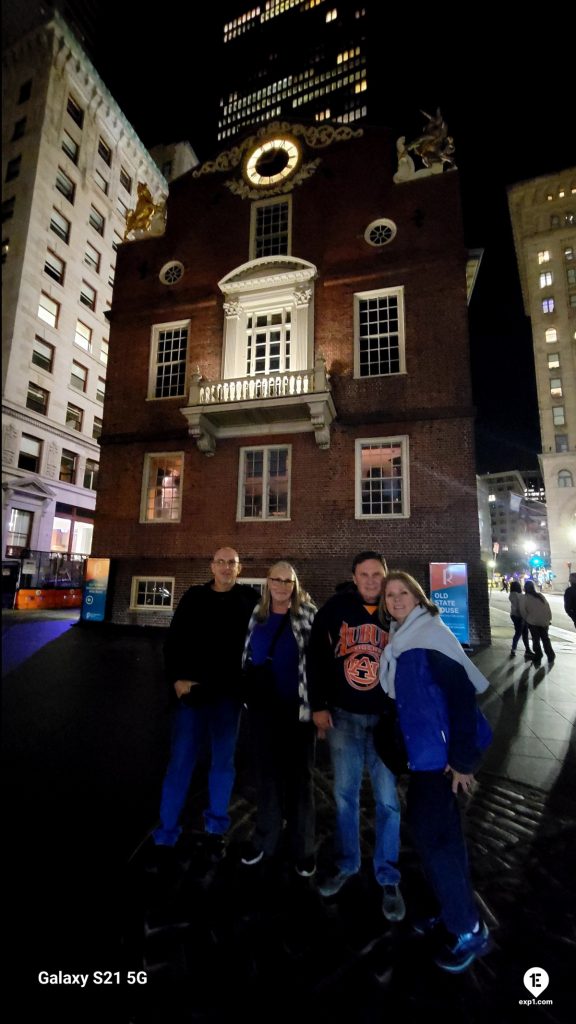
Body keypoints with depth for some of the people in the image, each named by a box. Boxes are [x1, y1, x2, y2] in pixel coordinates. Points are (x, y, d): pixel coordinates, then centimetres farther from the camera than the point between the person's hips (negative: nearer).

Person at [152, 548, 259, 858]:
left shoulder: (250, 599, -3)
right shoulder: (194, 597, 1)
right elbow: (173, 641, 3)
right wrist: (177, 679, -6)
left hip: (228, 694, 0)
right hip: (192, 691, 1)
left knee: (223, 762, 14)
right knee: (180, 762, 8)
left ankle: (216, 829, 33)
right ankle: (166, 833, 25)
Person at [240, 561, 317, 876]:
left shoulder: (308, 614, -10)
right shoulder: (257, 614, 2)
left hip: (297, 706, -3)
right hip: (262, 705, 4)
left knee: (298, 775, 11)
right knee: (267, 773, 18)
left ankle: (302, 847, 29)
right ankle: (265, 840, 36)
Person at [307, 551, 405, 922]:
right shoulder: (336, 607, -8)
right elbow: (316, 654, -2)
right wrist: (318, 705, -3)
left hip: (386, 719, -1)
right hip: (342, 716, 1)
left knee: (388, 799, 11)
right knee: (345, 793, 17)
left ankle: (389, 877, 32)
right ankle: (346, 863, 39)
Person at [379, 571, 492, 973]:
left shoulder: (431, 634, -18)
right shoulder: (401, 640, 8)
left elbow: (463, 692, -22)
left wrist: (463, 757, -21)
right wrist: (405, 748, 19)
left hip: (440, 751, -8)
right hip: (421, 750, 8)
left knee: (433, 833, 1)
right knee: (440, 829, 19)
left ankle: (470, 930, 21)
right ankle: (454, 914, 36)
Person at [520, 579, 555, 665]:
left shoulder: (524, 598, -10)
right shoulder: (540, 596, 0)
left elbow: (523, 611, -8)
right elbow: (548, 607, 1)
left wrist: (527, 619, 9)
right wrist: (549, 618, 10)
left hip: (533, 622, -3)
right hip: (544, 621, 3)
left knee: (536, 640, 10)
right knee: (545, 639, 19)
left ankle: (538, 659, 14)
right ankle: (551, 658, 23)